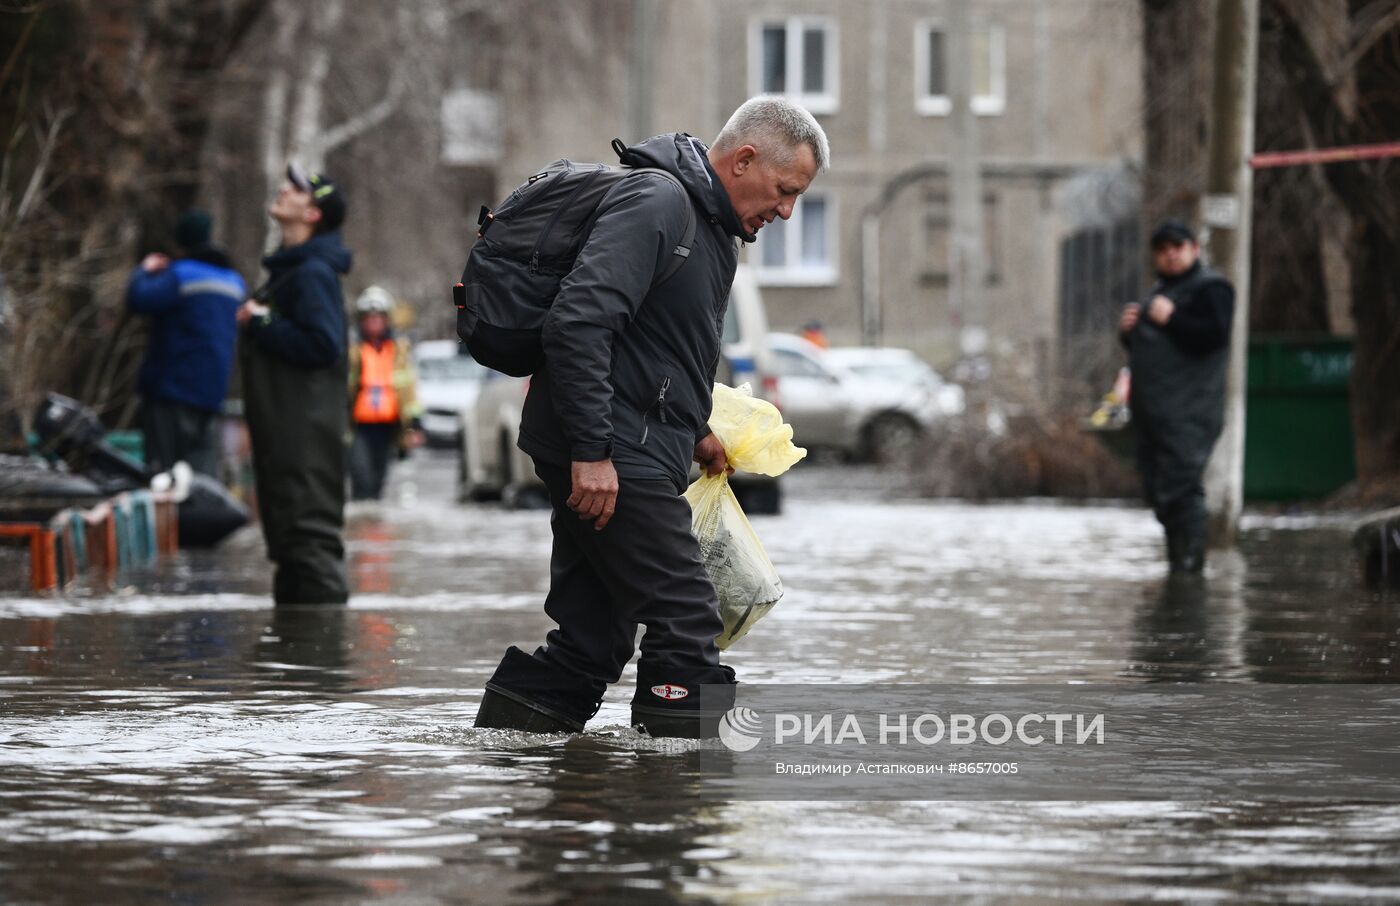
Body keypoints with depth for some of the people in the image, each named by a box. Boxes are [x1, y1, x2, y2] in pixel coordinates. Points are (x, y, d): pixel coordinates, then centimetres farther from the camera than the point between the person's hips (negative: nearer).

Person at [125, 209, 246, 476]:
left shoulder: (181, 276, -11)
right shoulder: (234, 281, 15)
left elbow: (138, 299, -20)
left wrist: (144, 271, 2)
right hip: (212, 394, 7)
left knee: (164, 466, -6)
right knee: (204, 471, 6)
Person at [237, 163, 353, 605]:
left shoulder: (313, 273, -13)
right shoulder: (289, 268, 19)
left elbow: (324, 345, -24)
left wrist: (262, 324, -17)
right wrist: (256, 324, 11)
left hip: (307, 432, -11)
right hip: (285, 433, 11)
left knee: (309, 535, -12)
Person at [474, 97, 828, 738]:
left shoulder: (712, 227, 19)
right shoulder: (655, 204, -14)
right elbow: (577, 322, -24)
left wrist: (694, 432, 20)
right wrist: (591, 450, -26)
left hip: (611, 452, 10)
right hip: (607, 454, -10)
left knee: (592, 638, 10)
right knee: (685, 620, -10)